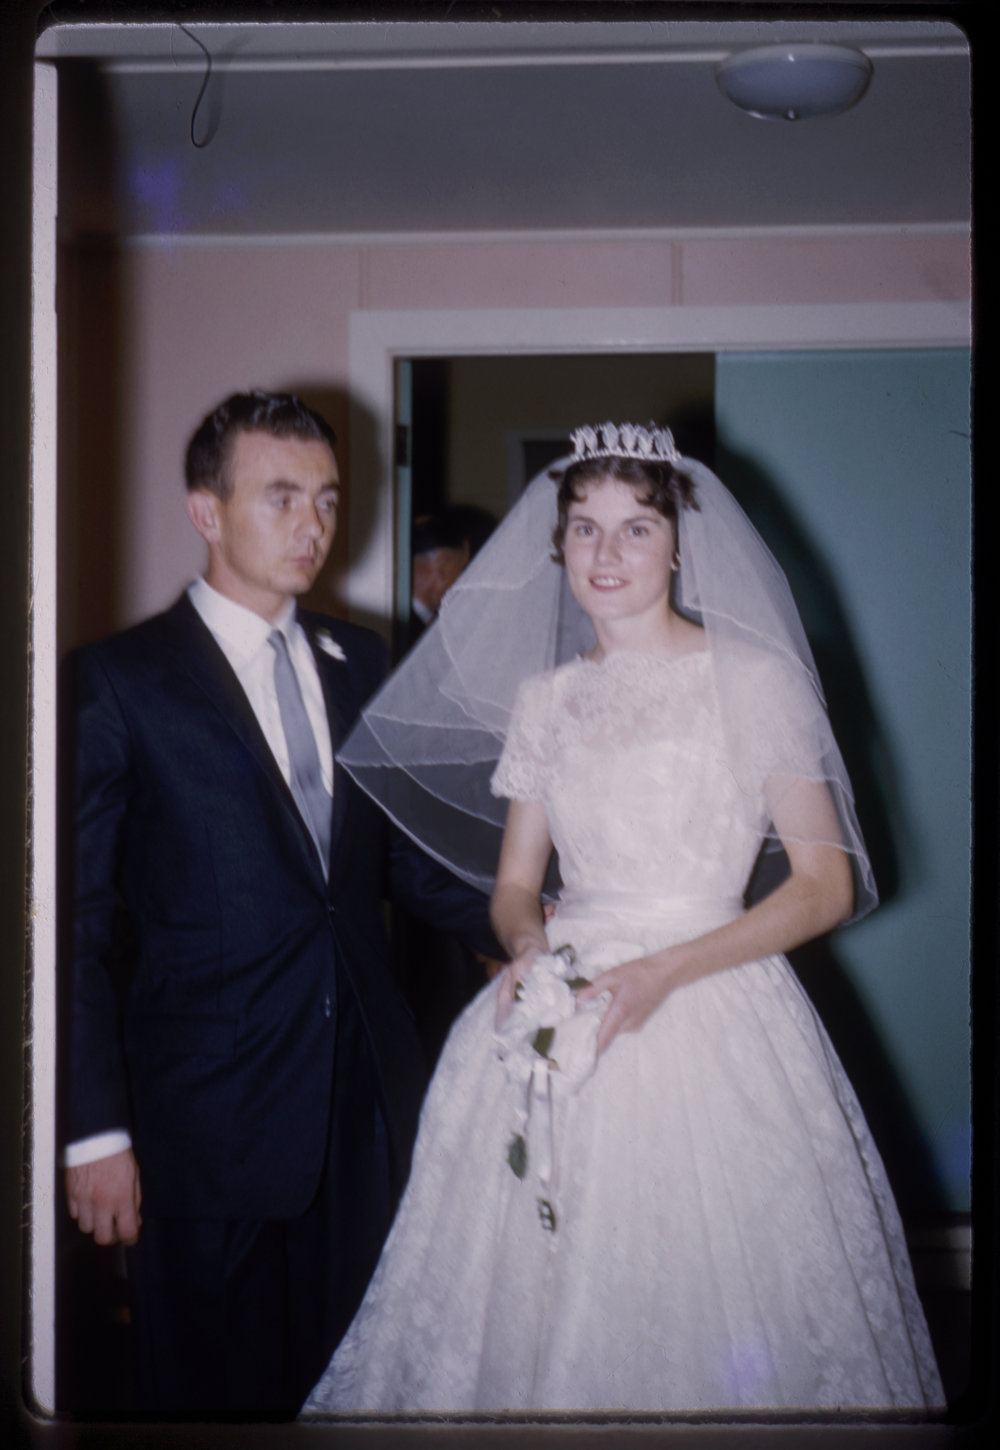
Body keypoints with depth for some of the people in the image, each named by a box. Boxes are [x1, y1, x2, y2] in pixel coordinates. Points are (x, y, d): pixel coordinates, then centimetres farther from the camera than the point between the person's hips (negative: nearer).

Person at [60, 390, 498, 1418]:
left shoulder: (360, 662, 10)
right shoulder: (118, 684, -7)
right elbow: (77, 923, -7)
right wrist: (95, 1131, -10)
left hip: (366, 1100, 5)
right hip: (206, 1119, -4)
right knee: (215, 1387, 8)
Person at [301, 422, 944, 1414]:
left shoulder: (755, 679, -4)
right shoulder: (542, 699, 9)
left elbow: (828, 882, -5)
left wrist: (664, 971, -15)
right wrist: (529, 949, -8)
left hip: (713, 1026, -3)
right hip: (566, 1024, 4)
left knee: (709, 1311, -1)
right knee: (547, 1306, 6)